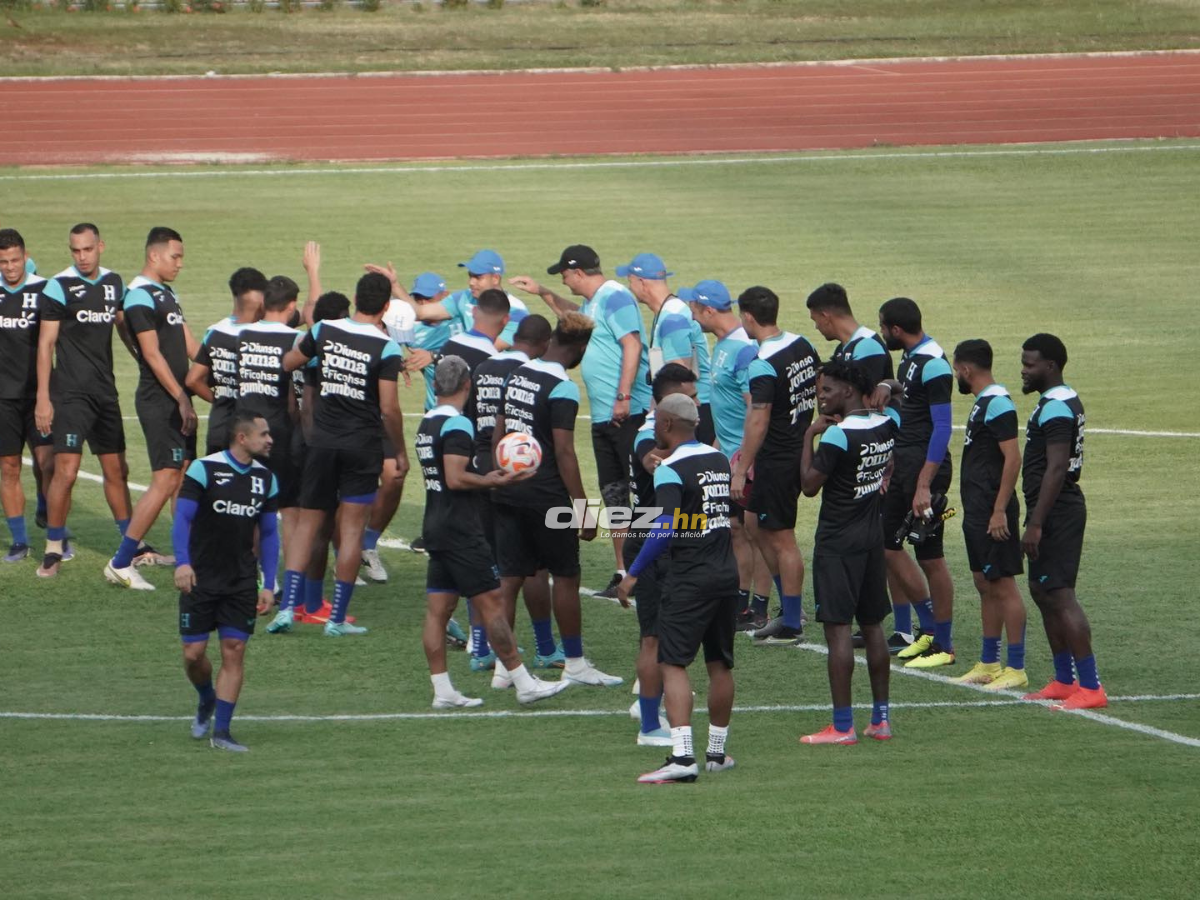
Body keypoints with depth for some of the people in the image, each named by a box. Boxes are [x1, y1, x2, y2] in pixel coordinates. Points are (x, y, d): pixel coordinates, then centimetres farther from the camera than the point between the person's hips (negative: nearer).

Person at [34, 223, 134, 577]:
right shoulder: (60, 286, -9)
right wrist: (43, 398, -12)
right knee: (66, 471, -12)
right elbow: (46, 344, -8)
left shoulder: (113, 283, 8)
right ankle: (53, 550, -1)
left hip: (105, 390, 6)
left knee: (117, 471, 12)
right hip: (70, 394, -6)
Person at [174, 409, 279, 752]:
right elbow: (182, 517, -13)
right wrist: (182, 562, -28)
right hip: (200, 578, -3)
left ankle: (221, 731, 2)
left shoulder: (266, 479, 5)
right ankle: (206, 701, 31)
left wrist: (268, 585, 8)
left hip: (242, 582, 3)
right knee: (194, 652, -1)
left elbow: (269, 534, 13)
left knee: (234, 651, -4)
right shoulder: (203, 469, -9)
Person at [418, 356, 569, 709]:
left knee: (438, 610, 6)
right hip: (460, 530, -9)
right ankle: (524, 683, -3)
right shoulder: (457, 425, -15)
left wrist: (485, 479, 18)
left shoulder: (426, 424, 13)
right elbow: (456, 479, -22)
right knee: (491, 603, -5)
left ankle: (442, 690, 6)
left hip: (434, 525, 9)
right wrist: (496, 482, -13)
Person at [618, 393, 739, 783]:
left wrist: (633, 573, -14)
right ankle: (716, 752, 22)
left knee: (673, 663, -7)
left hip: (691, 579, -7)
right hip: (727, 572, 7)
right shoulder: (719, 459, 10)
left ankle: (682, 755, -19)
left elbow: (665, 530, -20)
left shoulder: (671, 469, -12)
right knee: (720, 664, 14)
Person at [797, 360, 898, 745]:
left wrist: (809, 436, -6)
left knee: (837, 627, -5)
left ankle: (842, 726, -7)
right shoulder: (887, 424, 4)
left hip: (838, 540, -8)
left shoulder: (837, 435, -19)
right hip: (873, 533, 8)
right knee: (872, 625, 13)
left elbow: (809, 485, -14)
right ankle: (880, 719, 17)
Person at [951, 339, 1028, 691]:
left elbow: (1012, 458, -22)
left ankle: (1016, 668, -4)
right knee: (985, 584, 14)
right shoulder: (982, 403, 15)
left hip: (992, 513, -10)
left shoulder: (998, 404, -16)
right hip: (977, 512, 10)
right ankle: (988, 664, 20)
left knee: (1003, 585, -7)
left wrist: (999, 510, -24)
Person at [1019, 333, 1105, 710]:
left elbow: (1056, 469, -24)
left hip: (1056, 511, -11)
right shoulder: (1061, 401, 16)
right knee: (1043, 591, 16)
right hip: (1057, 510, 11)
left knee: (1059, 595, -12)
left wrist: (1035, 524, -24)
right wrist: (1037, 519, 24)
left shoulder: (1056, 408, -18)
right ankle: (1064, 681, 23)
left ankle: (1091, 687, -13)